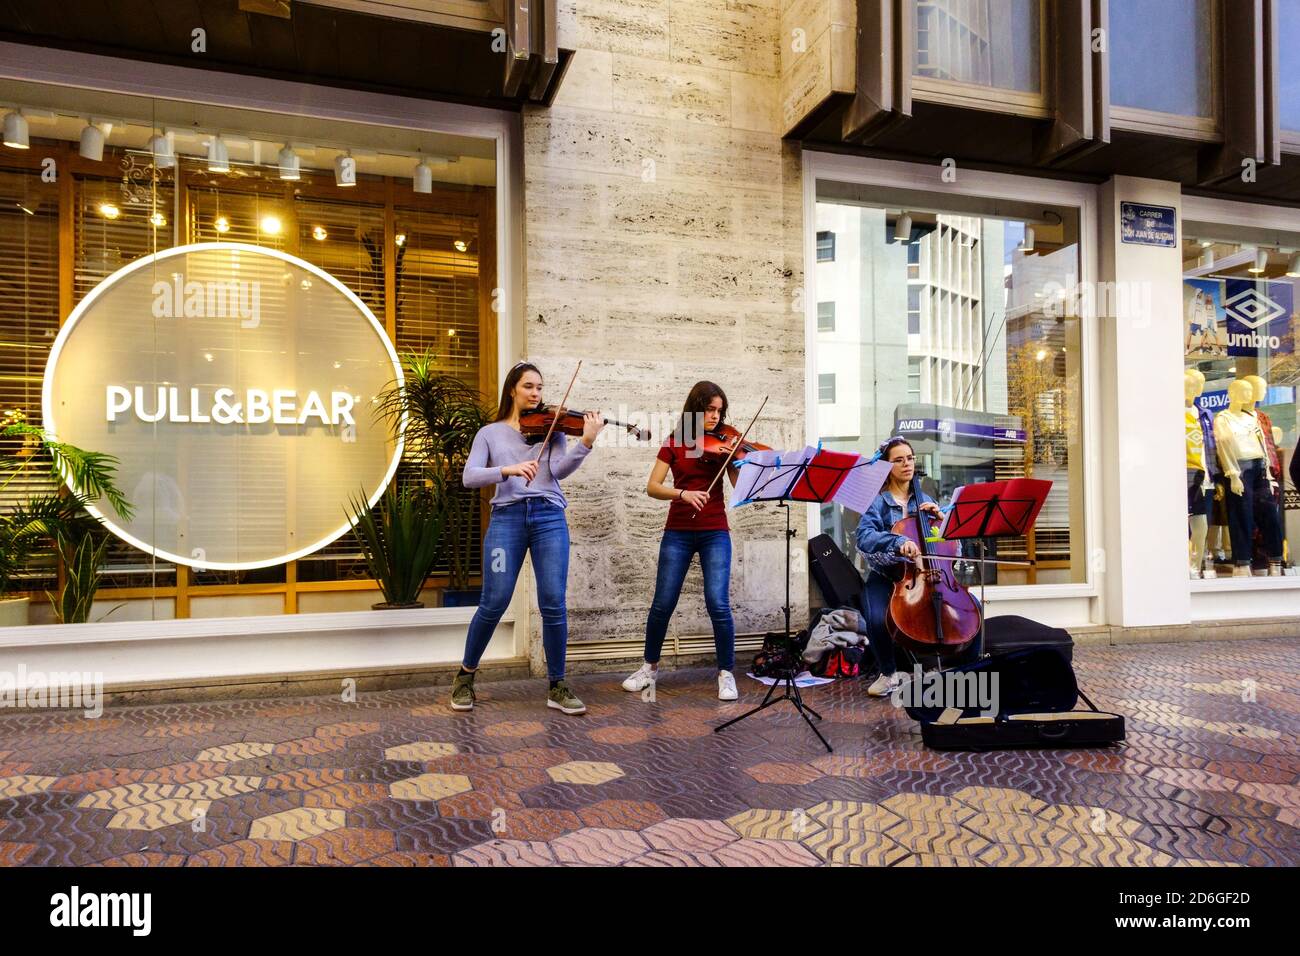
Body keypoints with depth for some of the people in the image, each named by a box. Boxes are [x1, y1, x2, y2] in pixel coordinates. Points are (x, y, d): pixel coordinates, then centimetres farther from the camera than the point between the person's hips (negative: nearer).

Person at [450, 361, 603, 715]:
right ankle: (466, 675, 20)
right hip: (507, 517, -1)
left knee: (553, 603, -5)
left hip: (549, 517, 1)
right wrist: (508, 469, -18)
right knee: (494, 603, -4)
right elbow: (469, 476, -1)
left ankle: (557, 687, 9)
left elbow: (561, 470, -3)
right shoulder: (490, 433, 12)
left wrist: (587, 441, -19)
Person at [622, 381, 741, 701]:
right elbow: (652, 487, -6)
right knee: (662, 604, 3)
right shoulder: (674, 444, 4)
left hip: (715, 533, 0)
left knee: (718, 604, -10)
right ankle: (650, 666, 25)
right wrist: (683, 493, -22)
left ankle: (727, 673, 7)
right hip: (678, 533, 0)